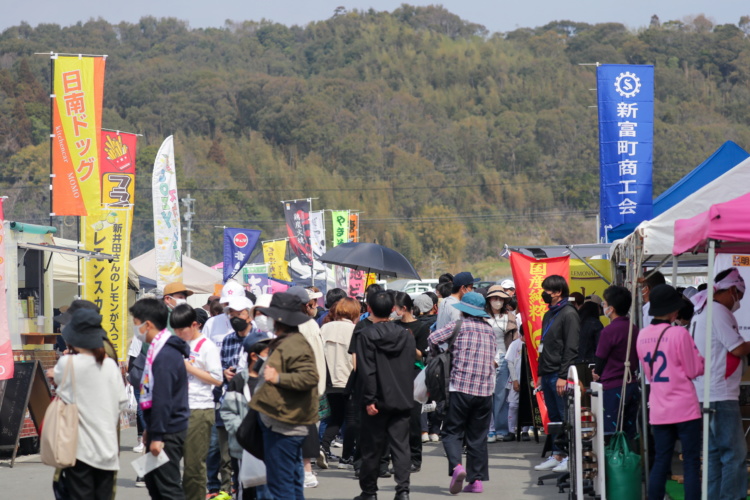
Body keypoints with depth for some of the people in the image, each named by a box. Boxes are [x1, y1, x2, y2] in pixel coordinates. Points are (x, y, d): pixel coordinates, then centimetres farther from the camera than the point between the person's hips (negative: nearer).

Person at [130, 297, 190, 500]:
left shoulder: (165, 355, -20)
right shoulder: (159, 350, 13)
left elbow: (162, 399, -23)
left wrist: (157, 436, -22)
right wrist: (150, 429, 24)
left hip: (168, 431, -11)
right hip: (161, 430, 11)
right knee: (153, 482, 18)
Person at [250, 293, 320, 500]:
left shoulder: (294, 345, -18)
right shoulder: (284, 343, 18)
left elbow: (310, 377, -29)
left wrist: (278, 378, -27)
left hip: (284, 426, -11)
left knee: (280, 483, -10)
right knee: (293, 481, 15)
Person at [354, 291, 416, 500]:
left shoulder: (367, 335, -9)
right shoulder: (407, 335, 6)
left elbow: (367, 371, -13)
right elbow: (411, 368, 11)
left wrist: (369, 399, -13)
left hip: (378, 401, -3)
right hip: (402, 400, 3)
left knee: (372, 448, 6)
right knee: (400, 446, 3)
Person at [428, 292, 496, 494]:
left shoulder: (459, 325, -2)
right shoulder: (489, 330, 14)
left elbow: (433, 338, -10)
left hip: (461, 388, -4)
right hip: (485, 390, 4)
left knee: (452, 432, 2)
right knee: (478, 437, 10)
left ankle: (456, 466, -22)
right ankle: (476, 479, 7)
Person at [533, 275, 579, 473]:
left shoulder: (569, 314, -9)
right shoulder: (548, 315, 19)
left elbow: (571, 348, -15)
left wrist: (563, 375, -19)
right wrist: (540, 374, 19)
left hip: (560, 375, -9)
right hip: (548, 374, 9)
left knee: (565, 417, -7)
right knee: (554, 417, 10)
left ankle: (570, 457, -5)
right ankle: (557, 455, 14)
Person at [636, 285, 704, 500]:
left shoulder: (642, 336, 5)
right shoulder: (679, 333, -14)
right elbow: (694, 370, -8)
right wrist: (702, 359, 9)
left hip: (658, 409, 6)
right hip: (685, 408, -6)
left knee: (660, 462, 10)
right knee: (691, 463, 0)